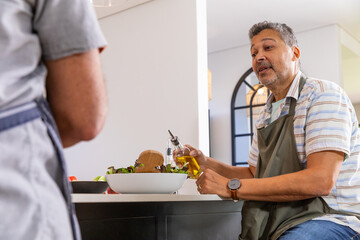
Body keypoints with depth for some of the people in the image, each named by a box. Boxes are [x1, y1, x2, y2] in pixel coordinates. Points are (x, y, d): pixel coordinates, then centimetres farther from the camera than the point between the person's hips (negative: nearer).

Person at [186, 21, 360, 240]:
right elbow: (255, 174, 23)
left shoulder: (323, 94, -11)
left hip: (330, 218, -7)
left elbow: (320, 181, -22)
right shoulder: (266, 117, 15)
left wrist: (231, 187, -20)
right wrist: (208, 164, 4)